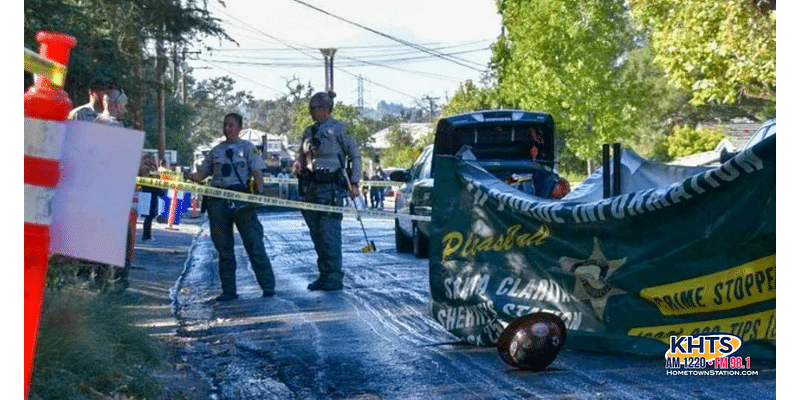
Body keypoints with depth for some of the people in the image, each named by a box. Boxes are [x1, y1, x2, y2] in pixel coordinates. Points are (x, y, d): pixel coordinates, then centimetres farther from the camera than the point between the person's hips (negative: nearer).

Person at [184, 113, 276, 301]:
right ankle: (229, 290, 12)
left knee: (254, 244, -6)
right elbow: (202, 174, 16)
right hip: (218, 200, 4)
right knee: (224, 248, 6)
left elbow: (257, 174, -1)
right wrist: (189, 176, -5)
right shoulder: (216, 151, 17)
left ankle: (268, 286, -1)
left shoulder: (248, 148, 6)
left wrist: (259, 193, -15)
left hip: (241, 199, -4)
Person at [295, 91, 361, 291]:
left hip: (331, 188, -7)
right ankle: (324, 275, 18)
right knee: (316, 235, 9)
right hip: (310, 188, 7)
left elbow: (355, 155, -1)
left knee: (329, 233, -8)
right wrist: (298, 165, 1)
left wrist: (354, 183, -6)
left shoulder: (337, 129, -6)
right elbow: (302, 154, 25)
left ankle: (335, 277, -1)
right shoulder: (309, 132, 13)